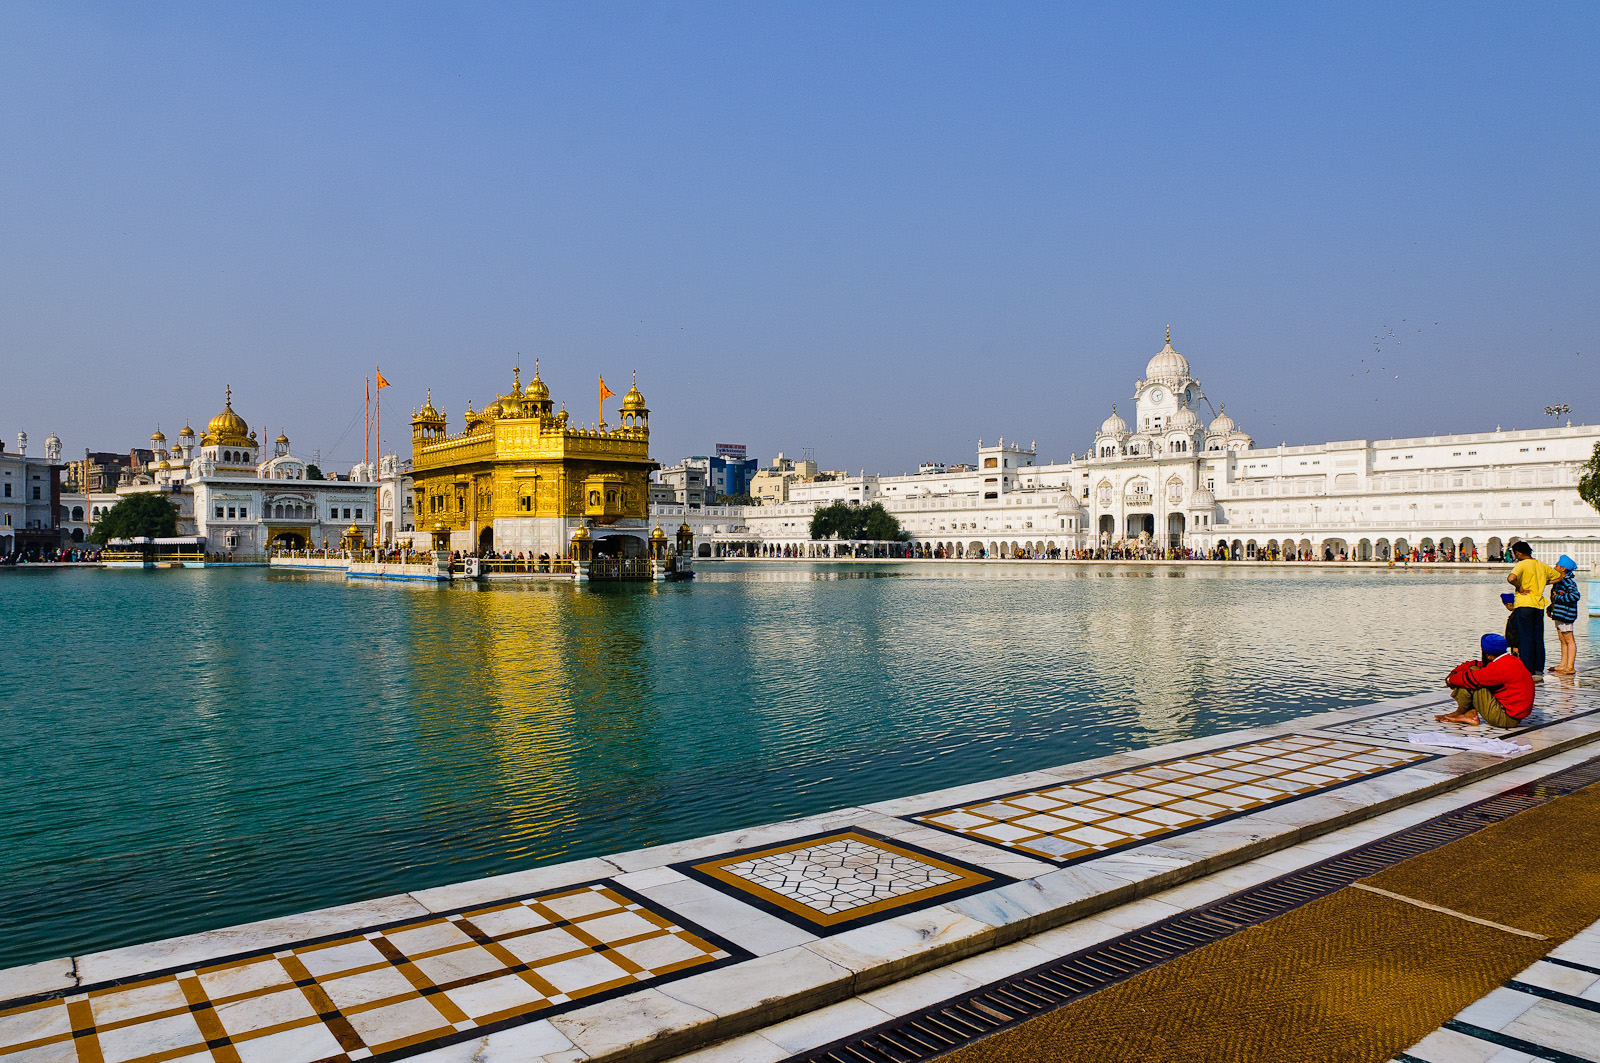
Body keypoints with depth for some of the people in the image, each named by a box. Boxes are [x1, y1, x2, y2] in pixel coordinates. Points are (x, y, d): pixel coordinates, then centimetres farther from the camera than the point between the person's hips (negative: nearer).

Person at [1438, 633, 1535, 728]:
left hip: (1506, 719, -10)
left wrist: (1451, 679, 1)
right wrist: (1454, 672, 2)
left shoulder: (1500, 668, -23)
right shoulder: (1511, 660, 9)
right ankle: (1471, 715, 4)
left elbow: (1470, 679, -18)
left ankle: (1460, 712, 7)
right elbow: (1477, 664, 14)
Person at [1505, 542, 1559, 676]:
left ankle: (1527, 671, -1)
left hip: (1524, 604, -6)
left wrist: (1519, 588, -13)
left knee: (1525, 638, -2)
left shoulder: (1522, 564, -11)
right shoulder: (1542, 565, 10)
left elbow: (1511, 578, -31)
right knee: (1538, 638, 12)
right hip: (1539, 604, 6)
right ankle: (1539, 668, 15)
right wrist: (1542, 584, 18)